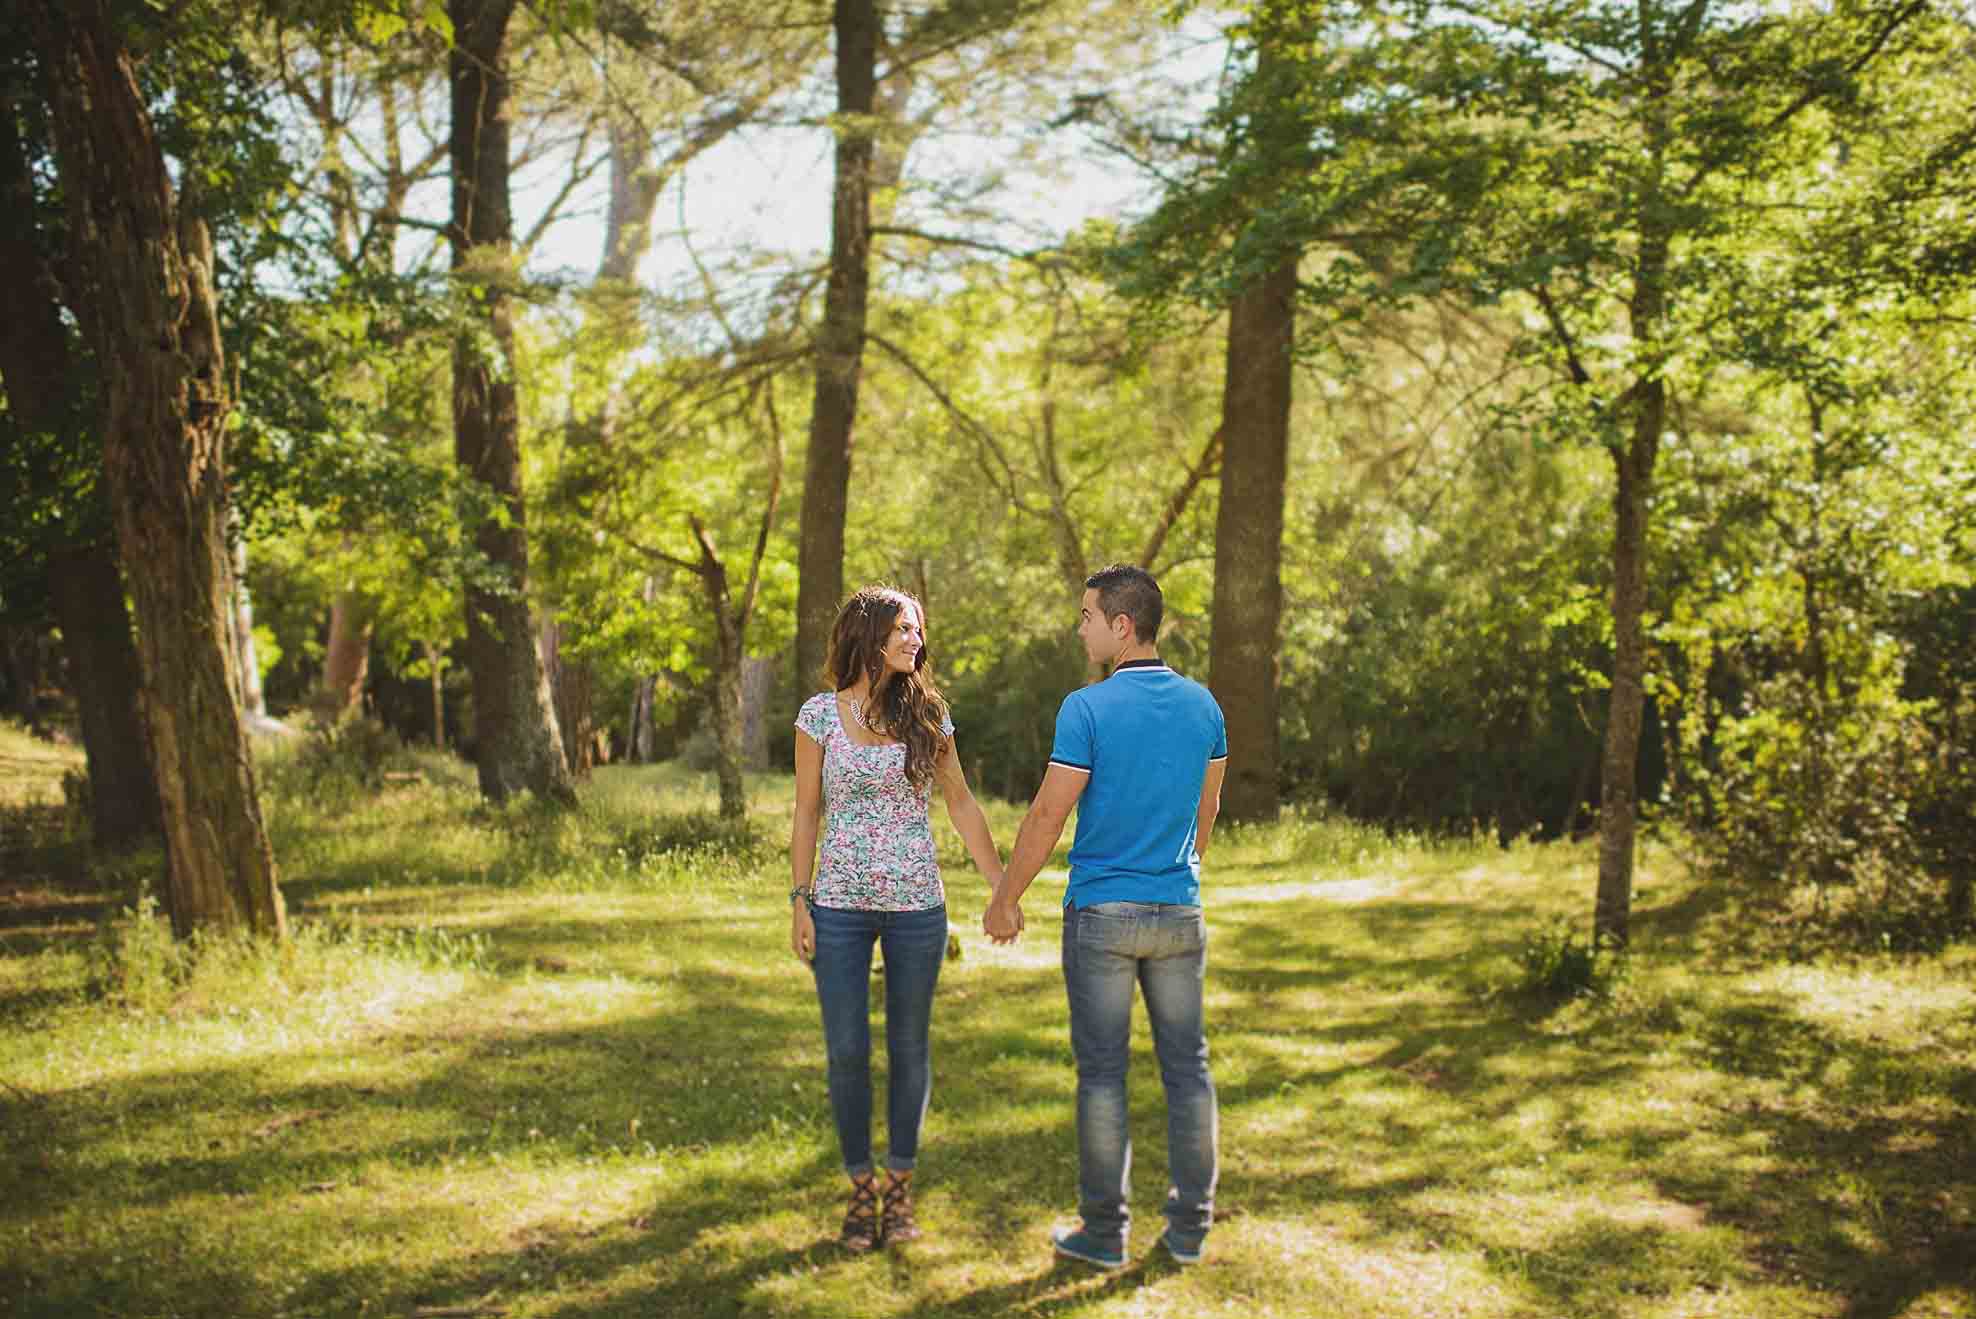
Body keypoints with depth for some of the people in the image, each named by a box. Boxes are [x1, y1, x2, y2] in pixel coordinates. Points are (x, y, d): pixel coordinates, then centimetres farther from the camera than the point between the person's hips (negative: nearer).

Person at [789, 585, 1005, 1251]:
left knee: (909, 1046, 8)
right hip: (841, 905, -1)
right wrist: (799, 902, -2)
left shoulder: (928, 714, 2)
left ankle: (899, 1187, 22)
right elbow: (807, 813, 2)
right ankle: (860, 1190, 18)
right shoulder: (820, 713, -1)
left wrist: (1003, 886, 4)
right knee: (846, 1050, 1)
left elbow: (961, 804, 7)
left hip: (917, 904, 1)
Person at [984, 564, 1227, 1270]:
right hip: (1179, 912, 4)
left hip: (1101, 914, -4)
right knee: (1187, 1067, 10)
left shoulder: (1087, 709, -13)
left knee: (1102, 1072, 3)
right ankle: (1190, 1226, 16)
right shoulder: (1202, 705, 3)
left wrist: (1005, 900, 0)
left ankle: (1104, 1231, 10)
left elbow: (1048, 815, -12)